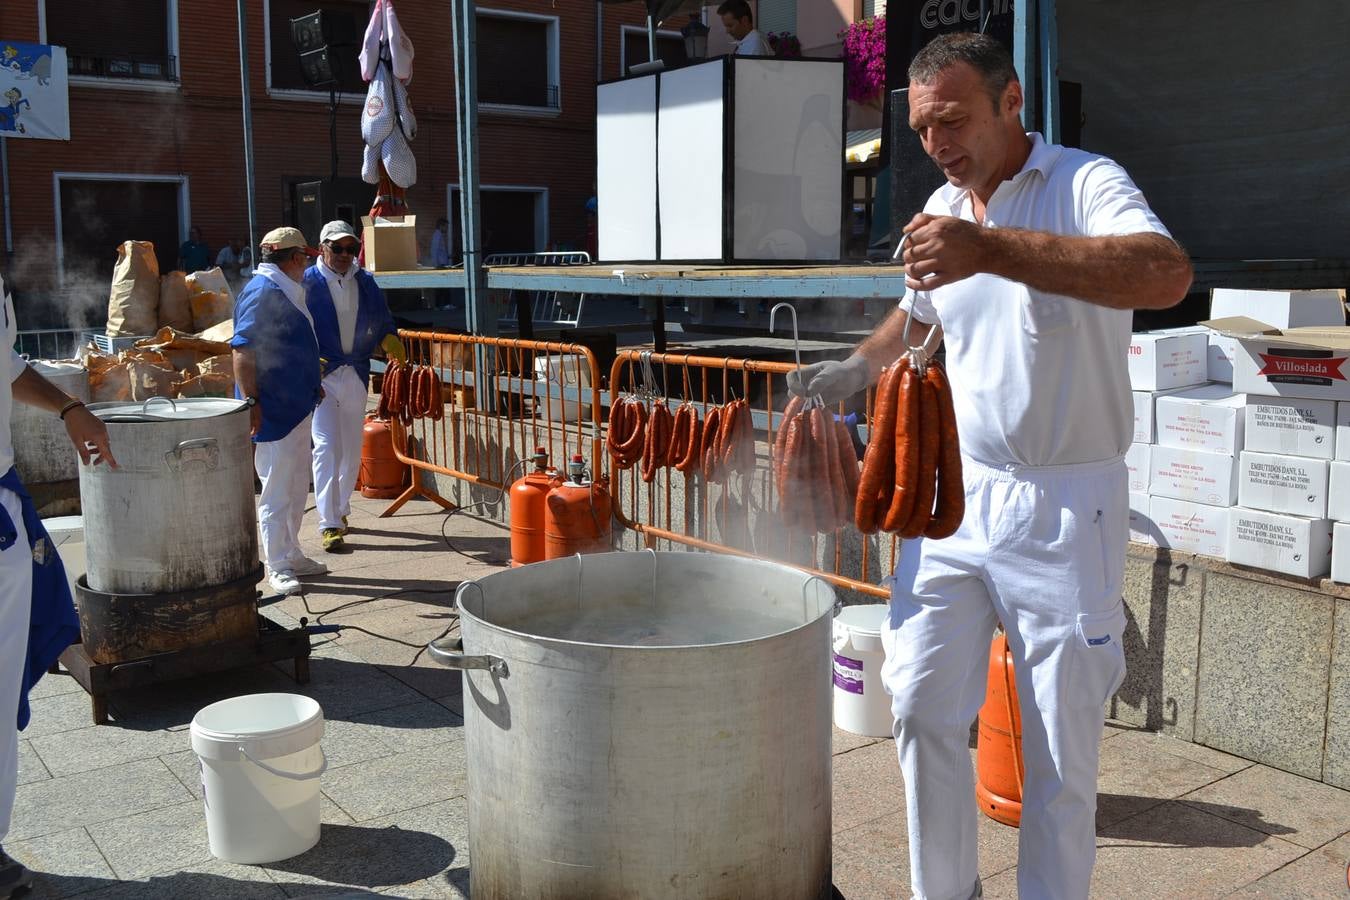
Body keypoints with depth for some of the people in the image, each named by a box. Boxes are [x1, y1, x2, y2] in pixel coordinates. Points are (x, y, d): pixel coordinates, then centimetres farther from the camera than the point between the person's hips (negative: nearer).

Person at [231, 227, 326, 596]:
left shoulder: (287, 290, 15)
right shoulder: (262, 293, -15)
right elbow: (243, 350, -22)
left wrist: (311, 384, 28)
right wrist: (250, 402, -26)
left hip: (296, 406, 10)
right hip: (273, 410, -10)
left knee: (296, 488, 17)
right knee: (276, 491, -3)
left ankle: (291, 555, 28)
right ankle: (276, 567, 6)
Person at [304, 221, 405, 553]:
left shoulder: (365, 283, 9)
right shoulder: (306, 283, -5)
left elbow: (382, 322, 16)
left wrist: (390, 341, -4)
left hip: (356, 375, 5)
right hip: (320, 376, -5)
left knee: (351, 449, 12)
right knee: (327, 447, -13)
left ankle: (340, 510, 30)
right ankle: (329, 524, -11)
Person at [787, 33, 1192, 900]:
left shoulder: (1086, 183, -11)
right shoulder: (941, 209, 10)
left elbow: (1168, 275, -33)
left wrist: (993, 249, -39)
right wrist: (858, 368, 11)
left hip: (1064, 509, -5)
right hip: (955, 493, 6)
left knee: (1060, 751, 4)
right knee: (922, 706, 6)